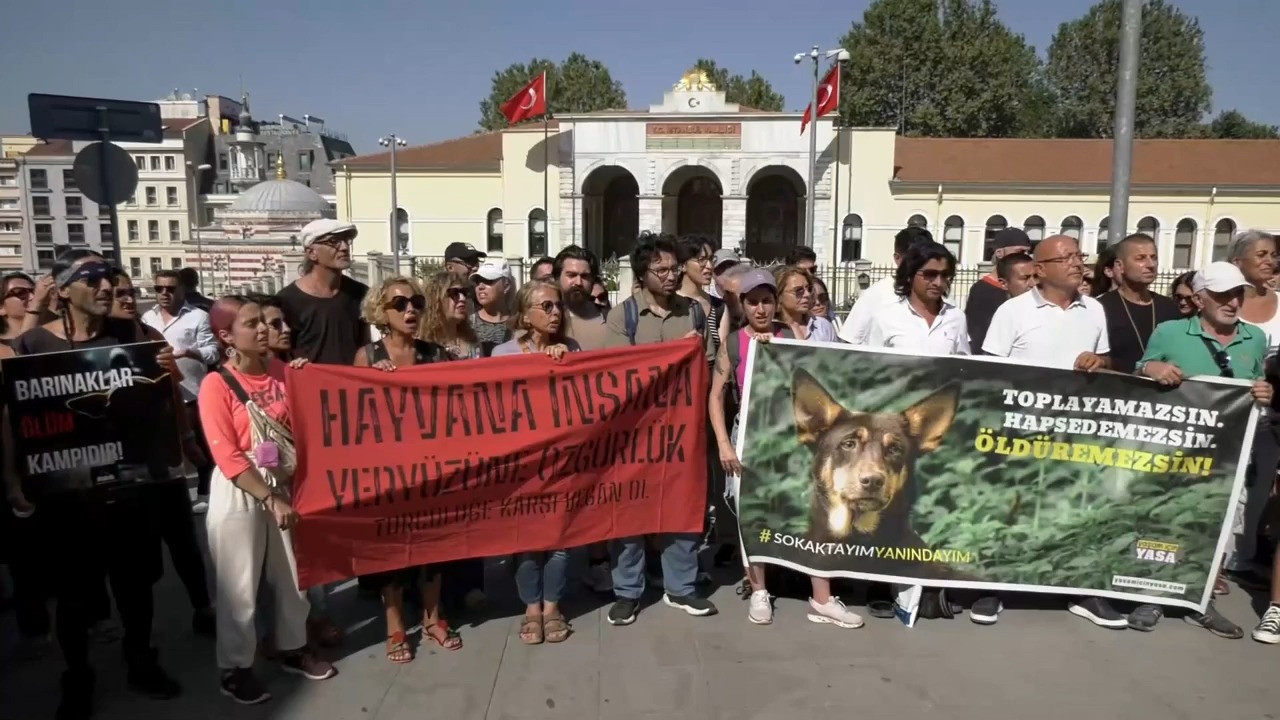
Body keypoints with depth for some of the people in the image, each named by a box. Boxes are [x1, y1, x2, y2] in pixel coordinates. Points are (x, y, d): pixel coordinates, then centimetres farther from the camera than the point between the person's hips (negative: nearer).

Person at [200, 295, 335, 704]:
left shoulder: (280, 371, 1)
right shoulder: (216, 385, -13)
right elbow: (228, 459, -17)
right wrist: (270, 499, -20)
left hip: (281, 484, 5)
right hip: (238, 493, -5)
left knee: (291, 574, 15)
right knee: (239, 584, 6)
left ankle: (294, 649, 33)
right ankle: (234, 668, 23)